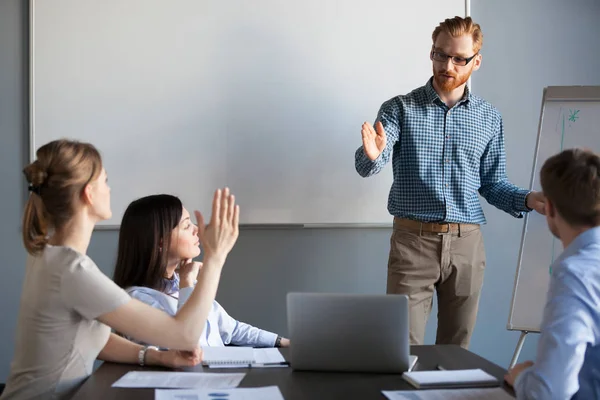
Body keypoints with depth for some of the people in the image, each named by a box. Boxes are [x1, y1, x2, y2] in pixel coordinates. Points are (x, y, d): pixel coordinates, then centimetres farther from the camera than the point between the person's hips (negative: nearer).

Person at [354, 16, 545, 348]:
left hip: (466, 244, 3)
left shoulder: (489, 118, 8)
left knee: (456, 348, 11)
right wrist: (373, 155, -36)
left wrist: (527, 200, -6)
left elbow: (492, 183, 13)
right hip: (413, 240, -2)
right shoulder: (400, 109, 0)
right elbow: (366, 167, -13)